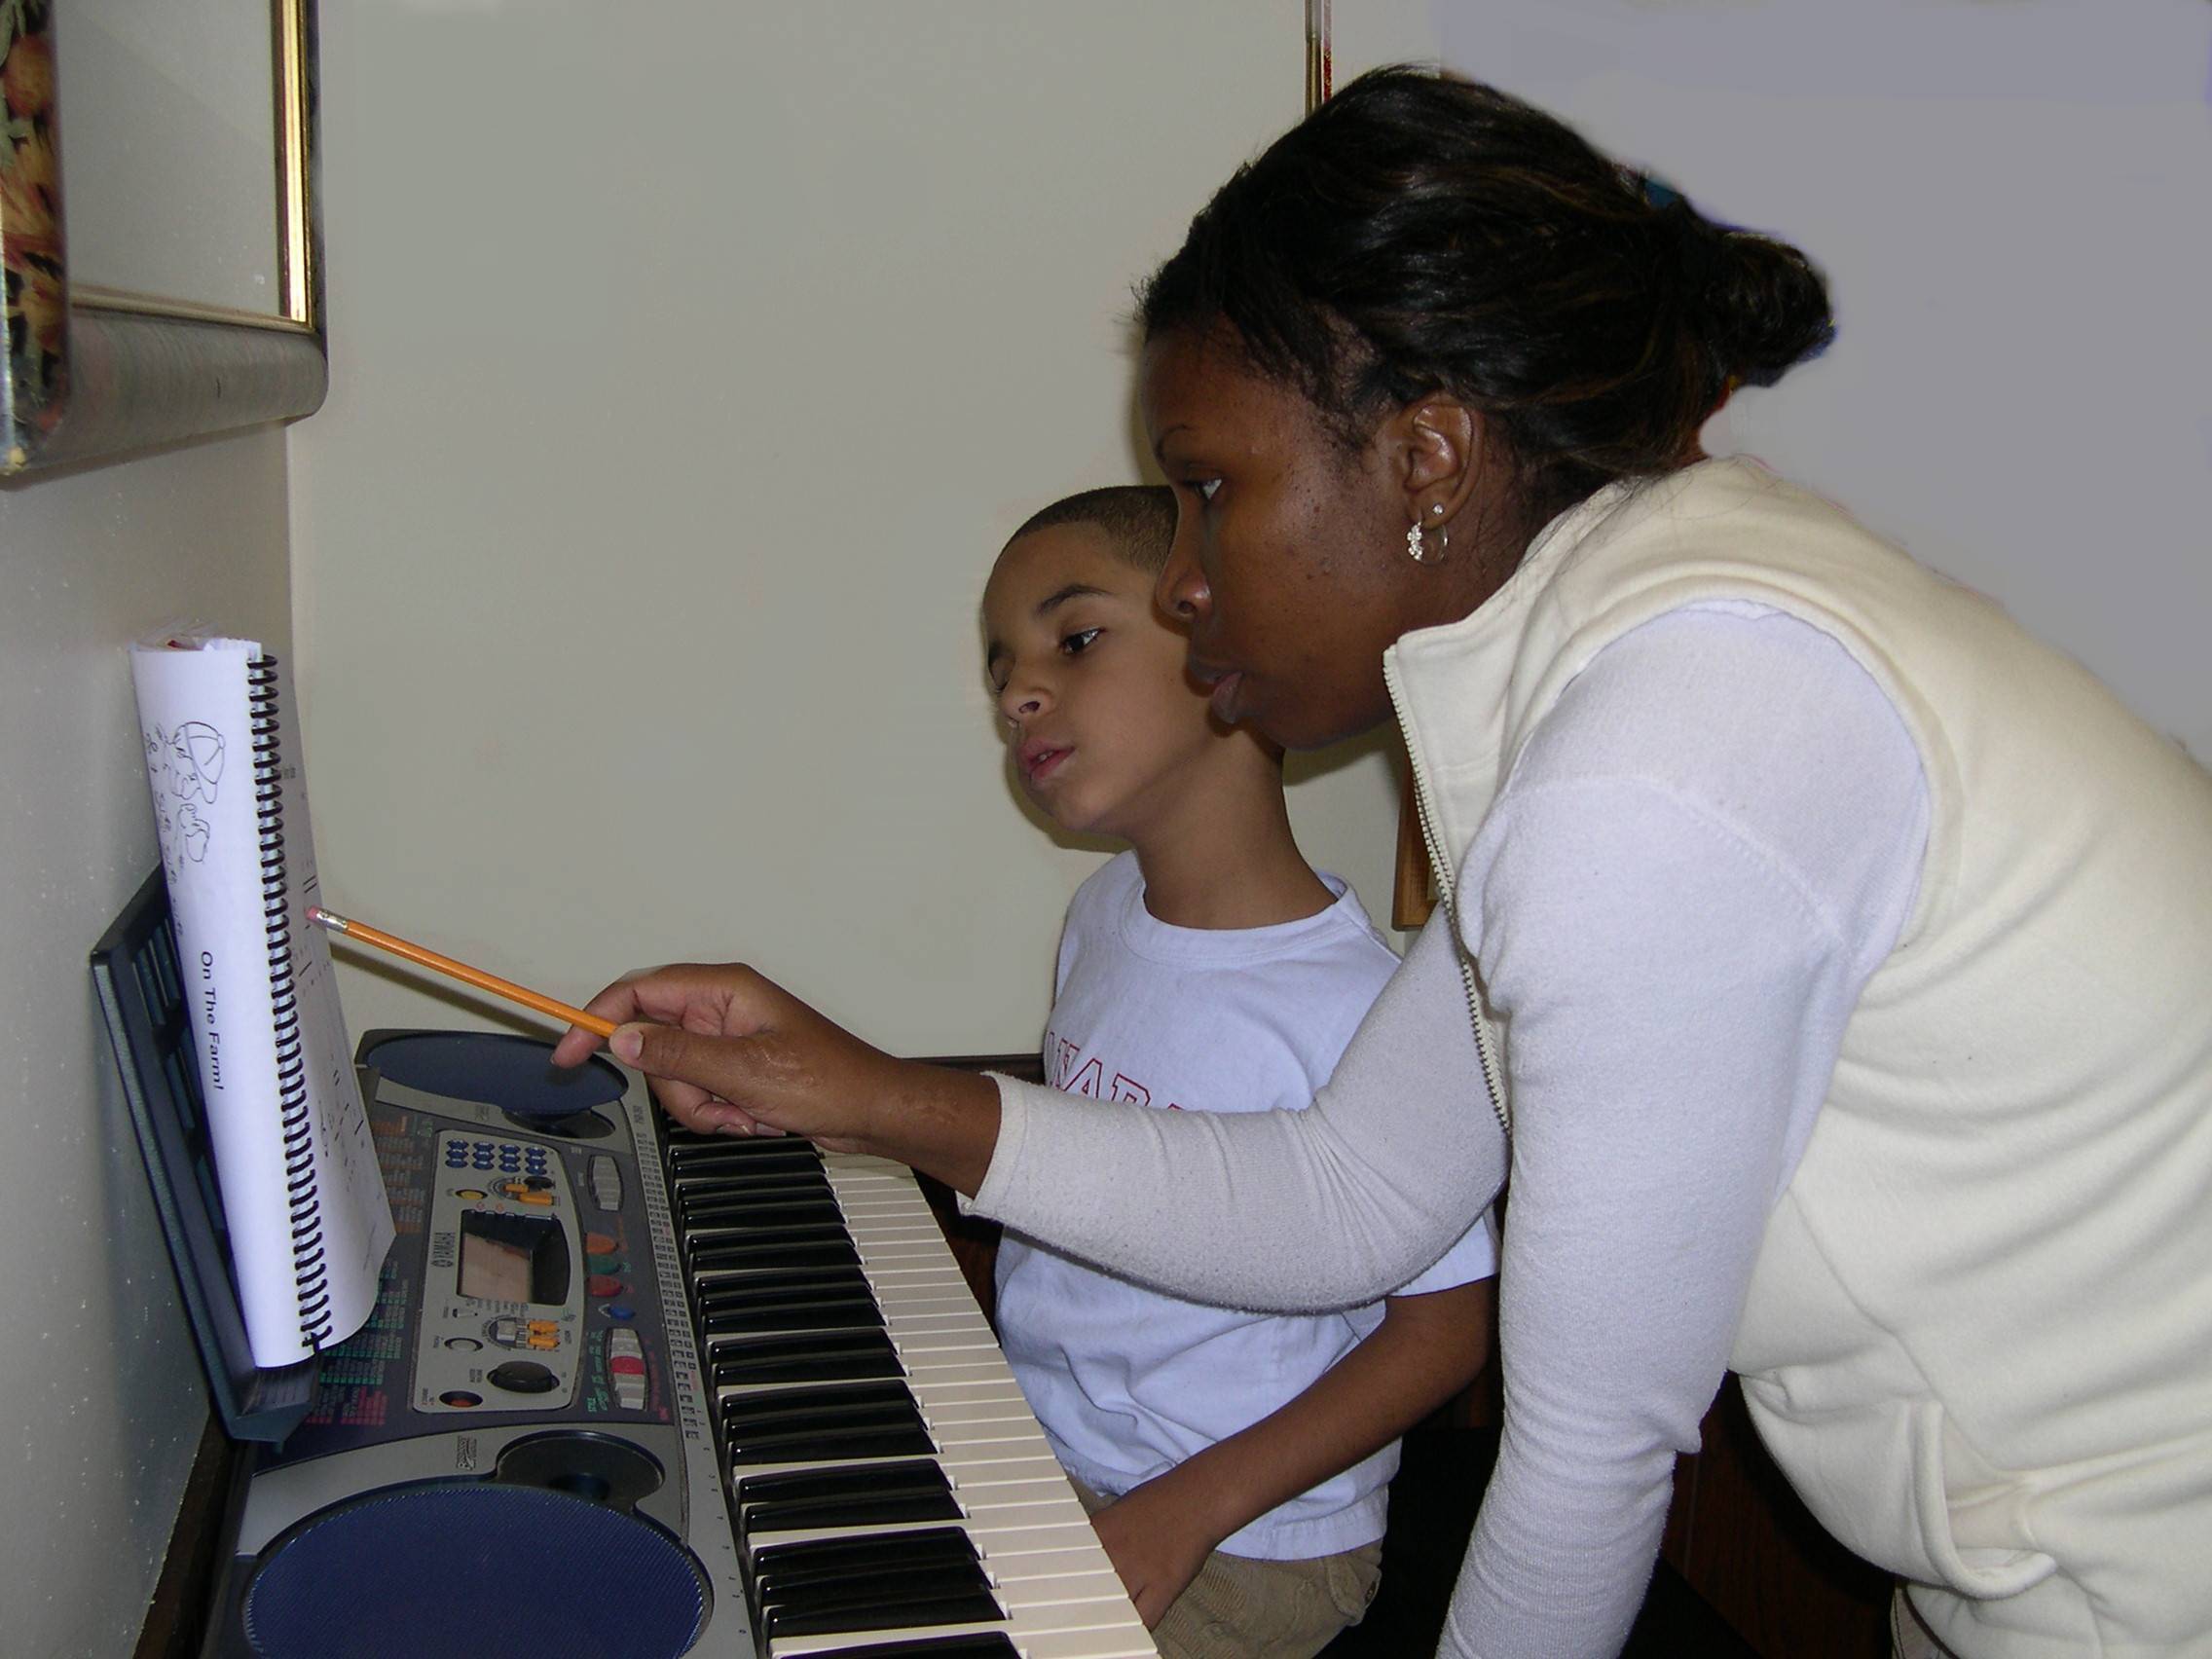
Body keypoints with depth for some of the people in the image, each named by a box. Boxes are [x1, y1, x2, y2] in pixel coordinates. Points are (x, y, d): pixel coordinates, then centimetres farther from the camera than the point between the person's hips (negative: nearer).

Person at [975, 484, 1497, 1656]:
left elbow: (1442, 1328, -16)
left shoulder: (1355, 1012, -24)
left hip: (1252, 1550, -6)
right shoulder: (1104, 914, 0)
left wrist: (1189, 1510, -20)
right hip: (1036, 1463, 7)